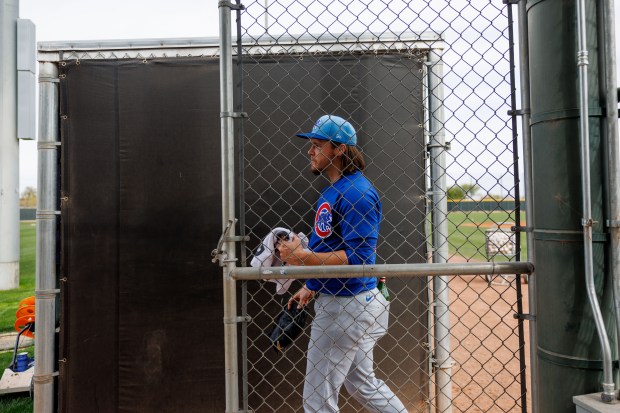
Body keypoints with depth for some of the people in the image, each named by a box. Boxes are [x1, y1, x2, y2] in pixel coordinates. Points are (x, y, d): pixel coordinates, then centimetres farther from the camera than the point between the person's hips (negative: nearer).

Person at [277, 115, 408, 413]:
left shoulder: (357, 192, -20)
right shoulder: (331, 192, 12)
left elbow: (359, 258, -27)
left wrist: (302, 257, -28)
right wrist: (311, 287, 15)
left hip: (348, 307, -10)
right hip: (337, 301, 10)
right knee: (363, 385, 24)